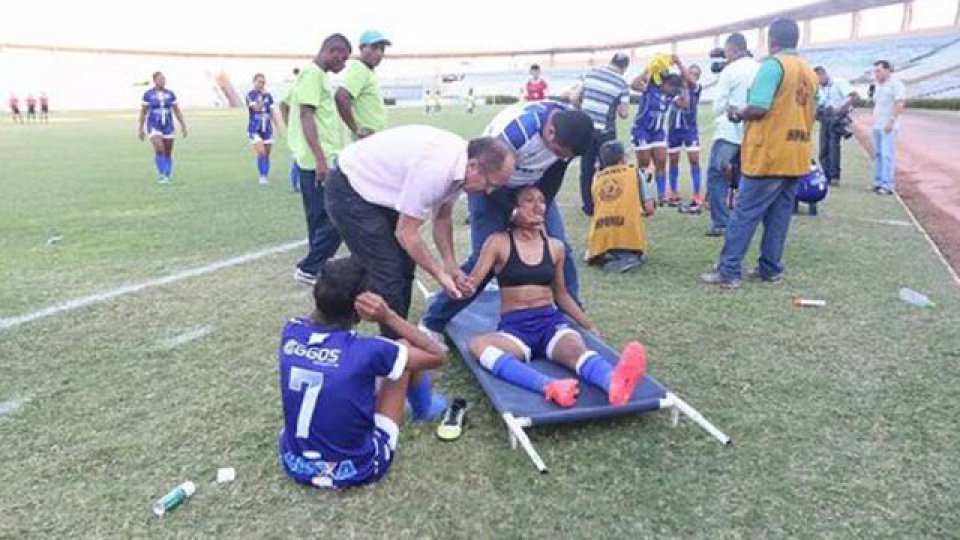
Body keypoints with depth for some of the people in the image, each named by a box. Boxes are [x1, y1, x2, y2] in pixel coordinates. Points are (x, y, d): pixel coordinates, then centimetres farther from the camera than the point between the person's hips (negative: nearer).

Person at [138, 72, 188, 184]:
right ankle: (162, 175, -12)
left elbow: (177, 111, 7)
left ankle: (167, 178, 18)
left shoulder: (170, 94, 3)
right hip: (153, 126, -3)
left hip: (168, 127, 3)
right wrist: (140, 129, 1)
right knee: (159, 149, -23)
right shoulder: (148, 94, -3)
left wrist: (183, 126, 0)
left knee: (168, 154, 4)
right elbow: (143, 112, 1)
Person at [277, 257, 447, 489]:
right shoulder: (367, 351, -26)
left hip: (295, 465, 5)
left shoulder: (290, 332, -11)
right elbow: (437, 356, -11)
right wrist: (389, 317, -17)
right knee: (405, 347, 7)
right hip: (356, 470, -4)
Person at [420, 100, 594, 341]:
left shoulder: (571, 125, -20)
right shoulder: (515, 130, -39)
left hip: (535, 185, 6)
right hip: (490, 185, -5)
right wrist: (516, 214, -19)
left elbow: (554, 175, -5)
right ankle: (432, 323, 2)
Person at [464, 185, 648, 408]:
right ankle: (550, 387, -60)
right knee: (478, 344, -36)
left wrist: (589, 325, 18)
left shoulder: (555, 247, 13)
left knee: (576, 349, -33)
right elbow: (472, 282, -3)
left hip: (552, 321, 2)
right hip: (514, 326, -2)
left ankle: (615, 383, -67)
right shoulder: (498, 242, 2)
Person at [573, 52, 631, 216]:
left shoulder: (591, 74, 5)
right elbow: (624, 113, -5)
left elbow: (575, 100, 8)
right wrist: (625, 104, 15)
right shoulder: (622, 84, -5)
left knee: (586, 168, 10)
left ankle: (589, 206, 15)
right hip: (605, 131, -3)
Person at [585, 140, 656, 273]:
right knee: (637, 257, 28)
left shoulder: (597, 177, 17)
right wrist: (642, 212, 29)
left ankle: (604, 257, 0)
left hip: (600, 238, 3)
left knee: (593, 256, 34)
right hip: (629, 235, -2)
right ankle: (628, 257, -6)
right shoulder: (635, 172, 10)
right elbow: (649, 209, 5)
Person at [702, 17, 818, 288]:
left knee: (744, 214, -4)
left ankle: (728, 271, -2)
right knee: (779, 216, 12)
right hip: (796, 157, 8)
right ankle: (771, 269, 16)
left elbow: (758, 108, -20)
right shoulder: (809, 72, 14)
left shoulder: (773, 64, -11)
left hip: (769, 155, -8)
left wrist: (737, 113, 0)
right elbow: (809, 113, 21)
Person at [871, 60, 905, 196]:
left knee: (887, 155, -10)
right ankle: (878, 182, 18)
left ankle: (888, 186, -10)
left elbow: (900, 104, -16)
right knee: (878, 154, 11)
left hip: (888, 127, -8)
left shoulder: (896, 84, -9)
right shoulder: (879, 85, 17)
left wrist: (891, 121, -21)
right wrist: (874, 118, 12)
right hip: (877, 126, 8)